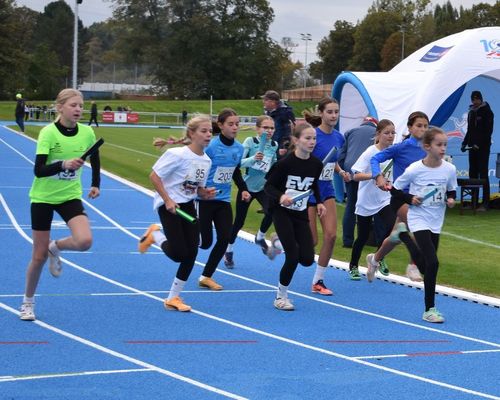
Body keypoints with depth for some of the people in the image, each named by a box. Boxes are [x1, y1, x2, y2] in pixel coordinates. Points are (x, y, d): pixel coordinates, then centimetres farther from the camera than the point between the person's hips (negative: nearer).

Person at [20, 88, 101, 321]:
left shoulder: (87, 132, -6)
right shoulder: (48, 132, -18)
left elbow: (95, 160, 15)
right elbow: (39, 170, -25)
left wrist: (95, 184, 12)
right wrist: (63, 164, -40)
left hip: (70, 196, 3)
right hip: (43, 197, -3)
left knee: (84, 241, -23)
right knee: (39, 256, 1)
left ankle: (55, 248, 11)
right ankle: (28, 302, 24)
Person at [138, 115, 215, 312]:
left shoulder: (206, 160, 3)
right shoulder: (177, 155, -19)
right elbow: (154, 176, -16)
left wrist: (206, 193, -7)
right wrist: (168, 201, -19)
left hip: (187, 206, 7)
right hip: (168, 205, -7)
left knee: (191, 253, 0)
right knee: (178, 254, -14)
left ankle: (173, 297, 12)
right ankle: (155, 235, 18)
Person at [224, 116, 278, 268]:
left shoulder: (275, 145, 0)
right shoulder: (250, 142, -12)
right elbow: (238, 162, -19)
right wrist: (253, 159, -33)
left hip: (264, 187, 2)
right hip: (247, 186, -2)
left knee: (271, 211, -24)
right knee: (239, 221, 7)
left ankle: (260, 237, 7)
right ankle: (229, 251, 29)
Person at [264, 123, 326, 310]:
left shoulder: (316, 164, -3)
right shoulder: (285, 163, -18)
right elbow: (268, 186, -12)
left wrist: (319, 202, 3)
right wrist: (280, 197, -30)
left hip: (301, 214, 5)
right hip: (282, 212, -5)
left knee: (307, 259, -3)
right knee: (293, 257, -12)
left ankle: (280, 242, 29)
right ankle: (281, 296, 9)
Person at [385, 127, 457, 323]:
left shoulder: (449, 169, -5)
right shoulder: (414, 170, -15)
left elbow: (451, 191, 12)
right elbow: (395, 190, -2)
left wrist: (451, 200, -9)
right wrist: (410, 198, -16)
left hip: (436, 222, 5)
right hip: (419, 220, -5)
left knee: (426, 264, 14)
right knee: (433, 263, -17)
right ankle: (429, 309, -9)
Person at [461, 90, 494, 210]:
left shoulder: (487, 112, -4)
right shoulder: (471, 112, 15)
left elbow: (488, 131, -11)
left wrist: (479, 144, -18)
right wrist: (465, 143, 8)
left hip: (483, 147, -7)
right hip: (472, 147, 7)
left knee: (483, 174, -9)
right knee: (472, 173, 4)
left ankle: (485, 203, -10)